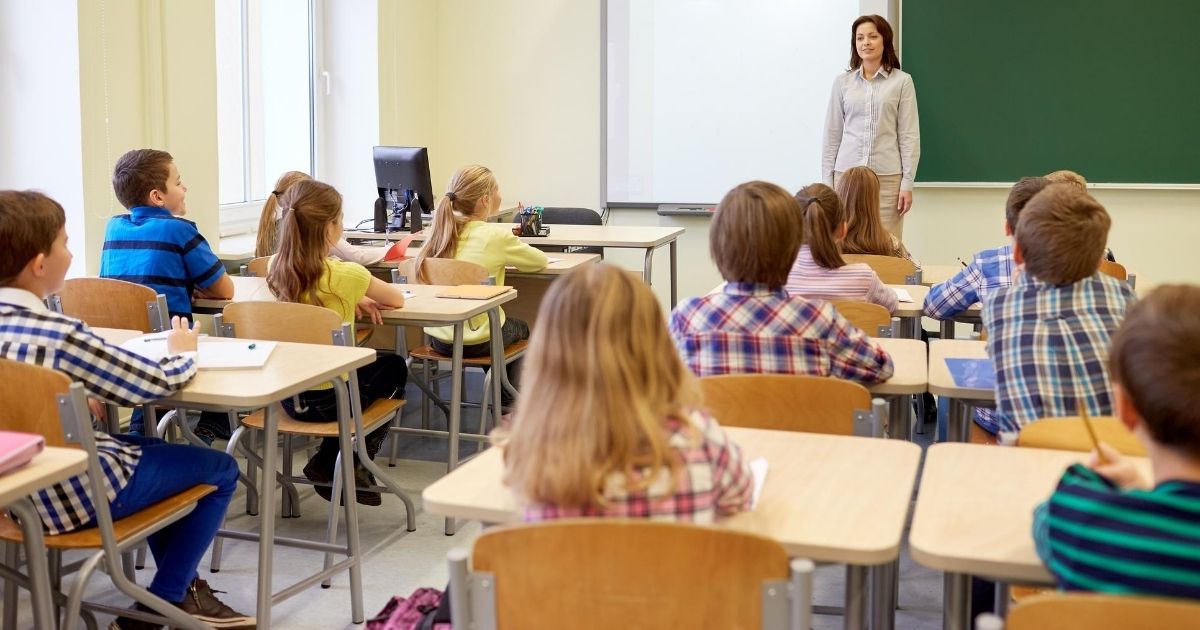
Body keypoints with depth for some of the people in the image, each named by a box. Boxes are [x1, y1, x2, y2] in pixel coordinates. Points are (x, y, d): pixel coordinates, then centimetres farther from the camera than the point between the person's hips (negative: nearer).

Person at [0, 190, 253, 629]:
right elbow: (161, 383, -17)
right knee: (221, 470, 9)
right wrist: (183, 353, 2)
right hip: (76, 496, -9)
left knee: (153, 448, 32)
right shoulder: (58, 334, -28)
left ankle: (183, 590, 35)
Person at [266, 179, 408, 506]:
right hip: (329, 397, -6)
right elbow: (397, 299, -4)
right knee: (394, 368, 25)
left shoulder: (276, 268, -4)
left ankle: (328, 466, 30)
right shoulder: (343, 275, -21)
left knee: (374, 361, 33)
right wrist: (366, 292, 14)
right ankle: (351, 466, 27)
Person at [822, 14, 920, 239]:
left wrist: (907, 183, -5)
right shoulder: (842, 82, 9)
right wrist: (827, 181, 4)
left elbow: (909, 135, 1)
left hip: (887, 177, -2)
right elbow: (832, 135, 9)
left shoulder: (902, 81, 3)